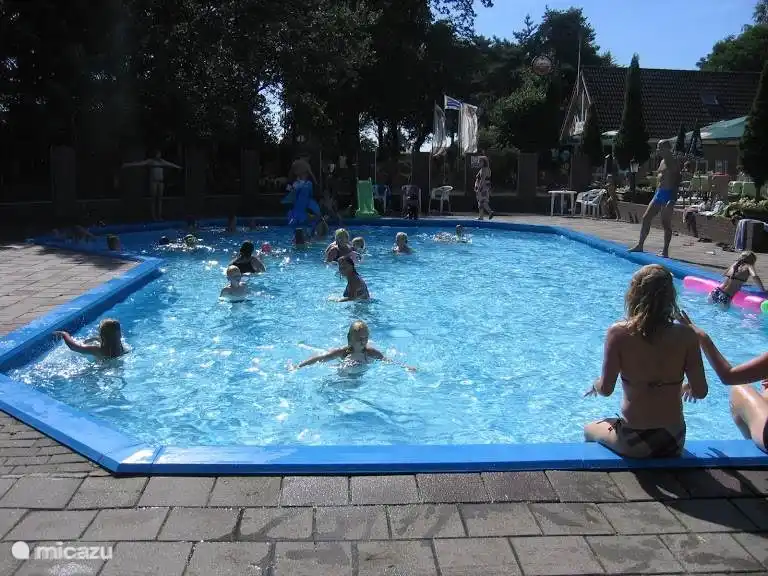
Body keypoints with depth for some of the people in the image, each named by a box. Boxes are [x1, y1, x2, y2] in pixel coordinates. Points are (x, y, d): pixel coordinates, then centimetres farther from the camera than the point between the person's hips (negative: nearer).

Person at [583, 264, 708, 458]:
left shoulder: (619, 333, -16)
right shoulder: (686, 336, -12)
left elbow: (606, 389, -14)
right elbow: (700, 391, -8)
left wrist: (596, 385, 9)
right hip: (674, 441, 3)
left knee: (589, 429, 31)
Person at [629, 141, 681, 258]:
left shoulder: (674, 162, -10)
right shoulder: (662, 161, 16)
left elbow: (677, 181, -16)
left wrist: (673, 198, -23)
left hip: (668, 194, -9)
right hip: (659, 192, 9)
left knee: (666, 224, -4)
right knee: (646, 218, 6)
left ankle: (665, 251, 2)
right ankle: (640, 245, 12)